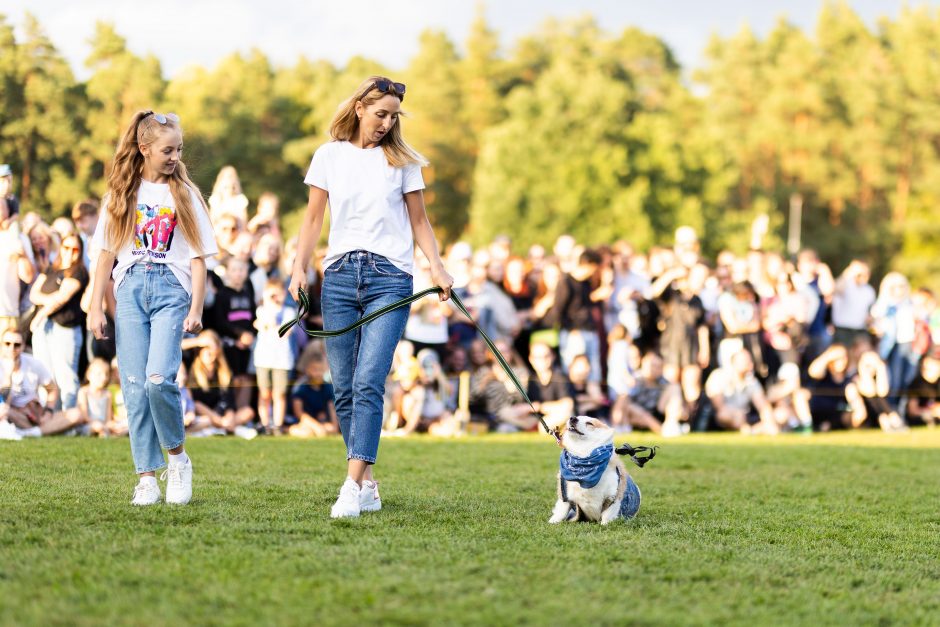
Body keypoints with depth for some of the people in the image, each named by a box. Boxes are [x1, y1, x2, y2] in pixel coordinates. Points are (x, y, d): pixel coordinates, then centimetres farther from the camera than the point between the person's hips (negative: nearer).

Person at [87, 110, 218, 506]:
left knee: (159, 378, -19)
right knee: (134, 385, -3)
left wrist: (196, 310, -4)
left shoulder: (184, 193, 8)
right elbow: (106, 254, 10)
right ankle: (147, 477, 3)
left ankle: (177, 457, 3)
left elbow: (198, 258, 5)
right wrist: (95, 308, 3)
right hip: (129, 290, 2)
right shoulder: (122, 193, 11)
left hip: (171, 288, -2)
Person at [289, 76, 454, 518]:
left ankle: (353, 487, -20)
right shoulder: (329, 156, 10)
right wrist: (299, 268, 0)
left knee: (368, 383, -15)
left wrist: (437, 267, -1)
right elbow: (313, 219, 13)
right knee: (344, 387, 1)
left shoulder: (402, 160, 9)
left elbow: (418, 220, 13)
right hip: (339, 276, 2)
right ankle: (367, 485, 9)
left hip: (389, 278, -2)